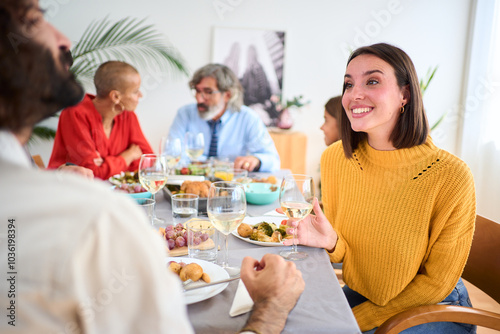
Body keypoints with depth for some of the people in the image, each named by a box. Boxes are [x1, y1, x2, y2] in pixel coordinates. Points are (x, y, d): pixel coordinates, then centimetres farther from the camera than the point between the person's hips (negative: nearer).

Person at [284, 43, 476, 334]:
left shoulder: (450, 176, -23)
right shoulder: (335, 158, -11)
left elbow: (437, 282, -12)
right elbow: (347, 252, 0)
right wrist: (331, 243, -24)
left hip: (433, 310, -3)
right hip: (359, 294, 4)